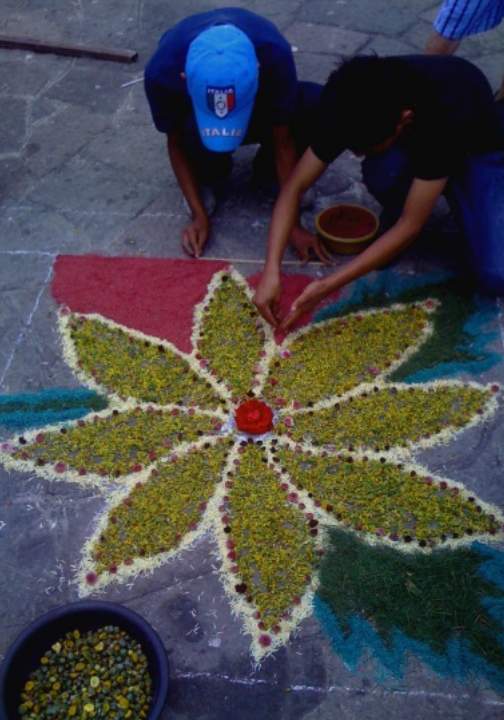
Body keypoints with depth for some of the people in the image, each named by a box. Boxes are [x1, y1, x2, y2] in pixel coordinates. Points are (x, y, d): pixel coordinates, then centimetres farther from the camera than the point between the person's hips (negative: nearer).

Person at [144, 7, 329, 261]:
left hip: (261, 106, 1)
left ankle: (268, 170, -2)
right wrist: (200, 215, -27)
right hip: (194, 111, 0)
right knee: (192, 130, -38)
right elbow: (176, 142, -20)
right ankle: (209, 179, -4)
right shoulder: (162, 70, -35)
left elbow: (283, 142, -29)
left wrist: (293, 224, -32)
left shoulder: (274, 55, -37)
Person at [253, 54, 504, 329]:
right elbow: (295, 186, -26)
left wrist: (328, 286, -40)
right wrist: (271, 270, -36)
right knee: (381, 175, -38)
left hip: (477, 150, -2)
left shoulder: (446, 115, -41)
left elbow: (410, 225, -37)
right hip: (401, 150, 3)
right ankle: (395, 213, -2)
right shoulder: (349, 106, -30)